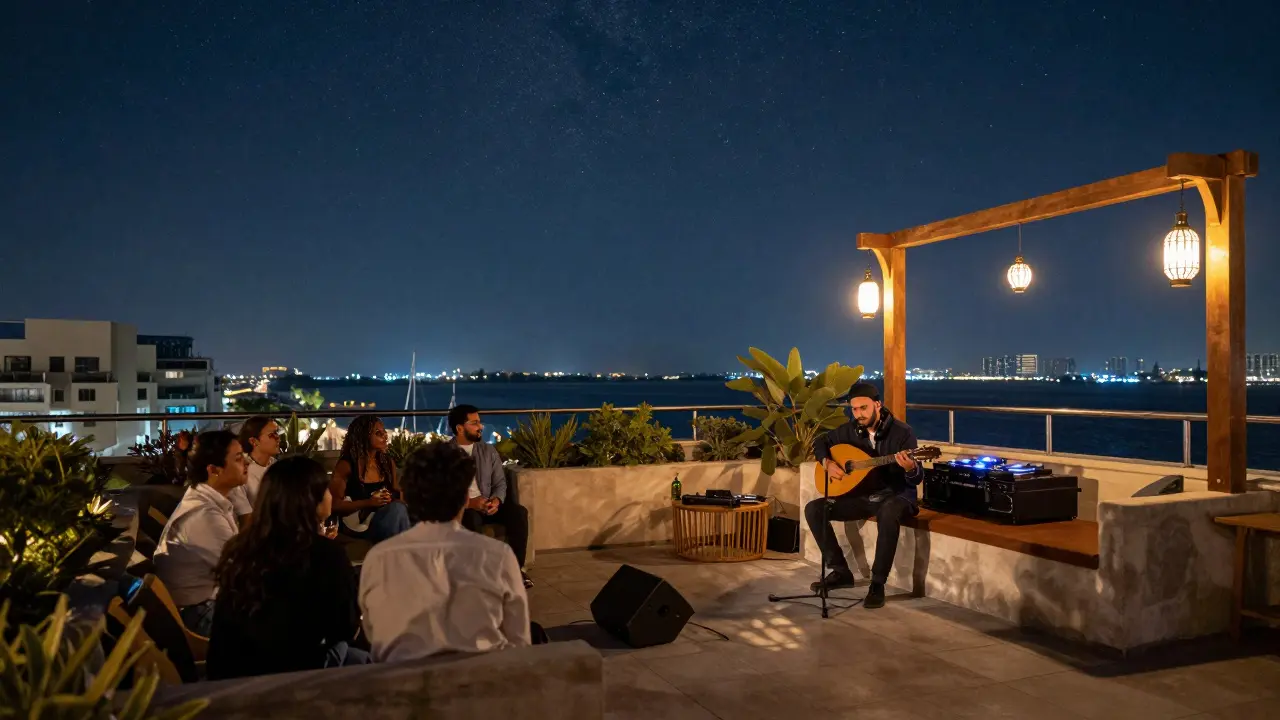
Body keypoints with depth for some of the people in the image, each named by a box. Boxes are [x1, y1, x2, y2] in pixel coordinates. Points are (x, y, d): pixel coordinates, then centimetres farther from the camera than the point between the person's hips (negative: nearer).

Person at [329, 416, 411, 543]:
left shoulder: (388, 462, 11)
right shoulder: (346, 465, -6)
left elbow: (397, 494, 20)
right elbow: (334, 504, -8)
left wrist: (390, 498, -5)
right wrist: (368, 503, -18)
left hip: (384, 517, 6)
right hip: (358, 523, -6)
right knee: (398, 509, -32)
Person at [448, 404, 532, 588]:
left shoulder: (488, 450, 9)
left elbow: (500, 482, 8)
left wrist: (496, 500, -14)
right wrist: (469, 503, -25)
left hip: (488, 503, 4)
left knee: (518, 512, -21)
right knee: (472, 519, -38)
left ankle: (516, 567, -11)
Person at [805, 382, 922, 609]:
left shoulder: (902, 431, -14)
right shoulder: (850, 430, 0)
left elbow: (916, 480, -17)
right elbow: (820, 443, 17)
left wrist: (911, 468, -41)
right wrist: (827, 463, -4)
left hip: (895, 495, -5)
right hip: (861, 495, 5)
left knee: (888, 514, -41)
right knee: (813, 509, -11)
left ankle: (878, 583, -28)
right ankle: (841, 571, 0)